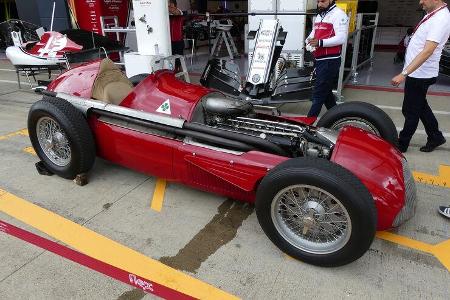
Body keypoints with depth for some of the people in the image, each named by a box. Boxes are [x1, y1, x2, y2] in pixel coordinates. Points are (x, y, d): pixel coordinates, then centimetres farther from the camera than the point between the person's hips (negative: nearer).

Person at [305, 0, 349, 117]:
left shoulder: (338, 14, -10)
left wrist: (320, 42, -28)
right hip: (319, 59, 10)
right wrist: (310, 40, -2)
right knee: (325, 91, 17)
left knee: (318, 94, -9)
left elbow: (342, 38, -20)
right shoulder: (319, 16, 19)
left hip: (330, 60, -10)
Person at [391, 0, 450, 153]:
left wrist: (404, 74, -37)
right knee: (420, 107, 21)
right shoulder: (431, 14, 8)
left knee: (411, 111, 3)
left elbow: (427, 51, -31)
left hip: (420, 75, -10)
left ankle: (402, 144, 17)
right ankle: (435, 137, 35)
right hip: (417, 73, 10)